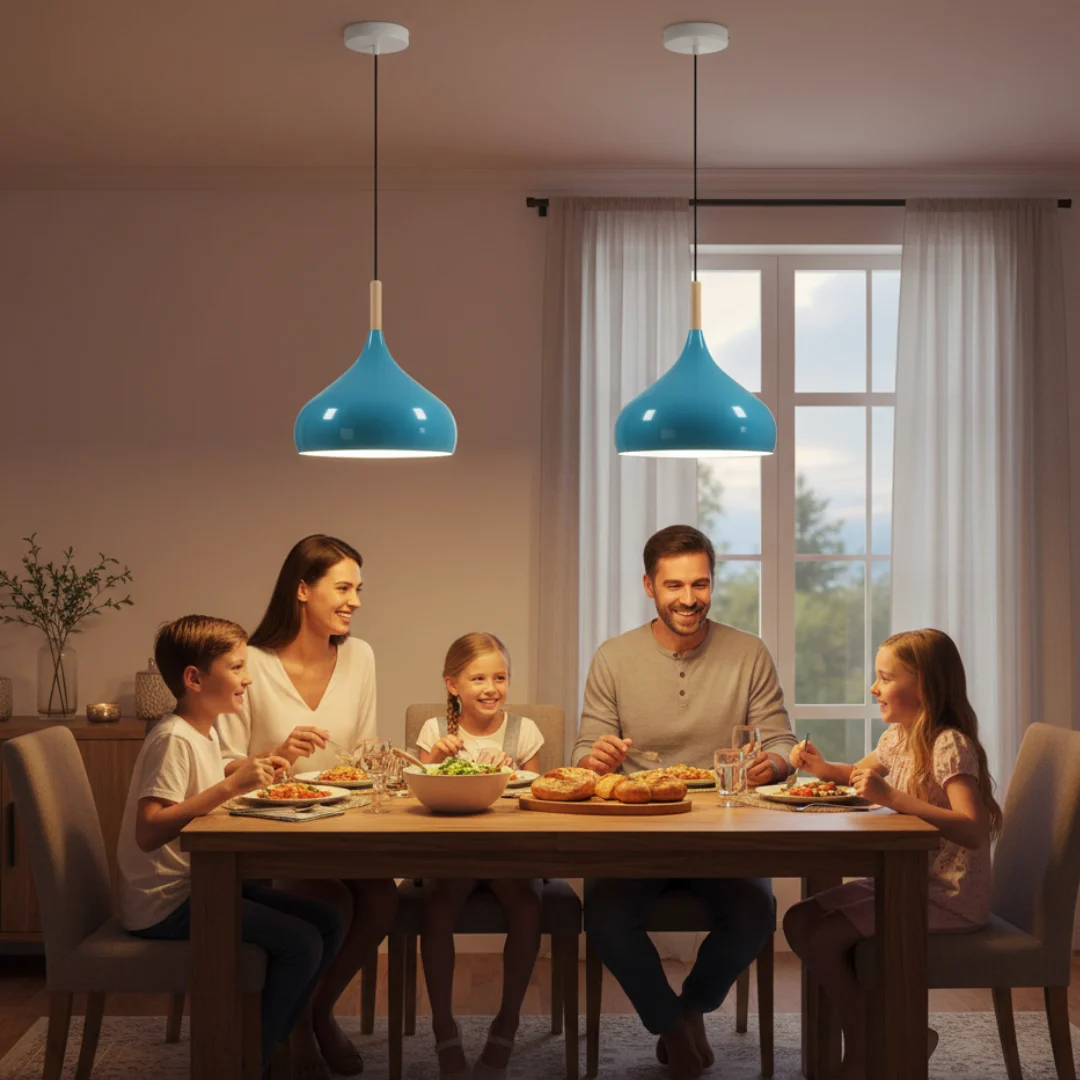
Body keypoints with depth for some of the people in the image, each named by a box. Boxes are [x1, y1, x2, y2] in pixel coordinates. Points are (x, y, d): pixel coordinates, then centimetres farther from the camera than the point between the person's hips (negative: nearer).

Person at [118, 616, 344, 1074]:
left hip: (199, 882, 10)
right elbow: (148, 831, -29)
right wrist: (230, 785, -31)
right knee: (301, 943, -20)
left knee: (328, 921, 3)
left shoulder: (206, 732, 11)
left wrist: (249, 769, 7)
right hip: (164, 903, -10)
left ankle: (275, 1040, 12)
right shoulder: (173, 739, -19)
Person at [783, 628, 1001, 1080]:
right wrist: (822, 767, 8)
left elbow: (972, 830, -32)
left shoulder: (950, 745, -19)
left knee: (823, 937, -18)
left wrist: (893, 797, -37)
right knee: (799, 920, 3)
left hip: (949, 897, -10)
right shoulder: (897, 737, 8)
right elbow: (860, 773, 30)